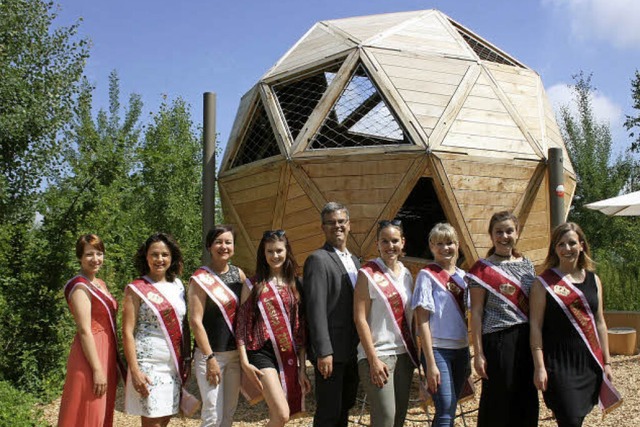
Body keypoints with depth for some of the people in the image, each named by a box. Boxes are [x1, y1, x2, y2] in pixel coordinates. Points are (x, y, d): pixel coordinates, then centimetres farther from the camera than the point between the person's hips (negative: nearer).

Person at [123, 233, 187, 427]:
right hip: (149, 363, -5)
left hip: (174, 364, 5)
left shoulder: (177, 285, 10)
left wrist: (187, 360, 12)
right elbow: (127, 332, -8)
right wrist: (135, 371, -15)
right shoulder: (136, 289, -5)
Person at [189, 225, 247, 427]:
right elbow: (195, 321, -12)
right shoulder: (200, 279, -9)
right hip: (209, 353, -5)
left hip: (236, 353, 6)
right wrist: (210, 357, -16)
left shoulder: (239, 274, 7)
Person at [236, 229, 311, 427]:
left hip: (289, 355, 4)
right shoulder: (253, 285, 4)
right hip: (263, 353, -3)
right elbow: (242, 324, 1)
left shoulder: (295, 285, 11)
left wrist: (303, 368, 7)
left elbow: (301, 329, 10)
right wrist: (244, 362, -8)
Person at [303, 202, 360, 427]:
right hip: (331, 352, -8)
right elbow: (316, 309, -17)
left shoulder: (354, 261, 16)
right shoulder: (318, 259, -10)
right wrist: (323, 351, -21)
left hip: (353, 351, 8)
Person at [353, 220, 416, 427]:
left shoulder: (406, 274, 9)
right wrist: (373, 359, -16)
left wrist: (414, 352, 9)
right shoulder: (368, 274, -9)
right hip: (378, 355, -6)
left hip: (404, 354, 6)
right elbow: (360, 319, -12)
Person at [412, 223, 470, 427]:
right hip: (438, 349, -6)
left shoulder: (462, 276, 10)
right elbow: (422, 321, -10)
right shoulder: (427, 275, -7)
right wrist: (430, 363, -15)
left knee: (448, 410, 10)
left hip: (460, 349, 6)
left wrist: (468, 357, 15)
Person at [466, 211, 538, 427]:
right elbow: (476, 313, -6)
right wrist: (478, 353, -10)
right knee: (499, 403, 2)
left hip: (527, 340, 5)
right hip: (498, 341, -5)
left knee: (528, 403, 10)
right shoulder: (482, 268, -4)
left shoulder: (526, 265, 11)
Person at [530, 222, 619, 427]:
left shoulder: (593, 280, 10)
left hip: (589, 363, 5)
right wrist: (539, 367, -12)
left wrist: (606, 362, 11)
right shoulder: (544, 282, -4)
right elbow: (536, 326, -7)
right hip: (558, 363, -5)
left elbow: (600, 323, 14)